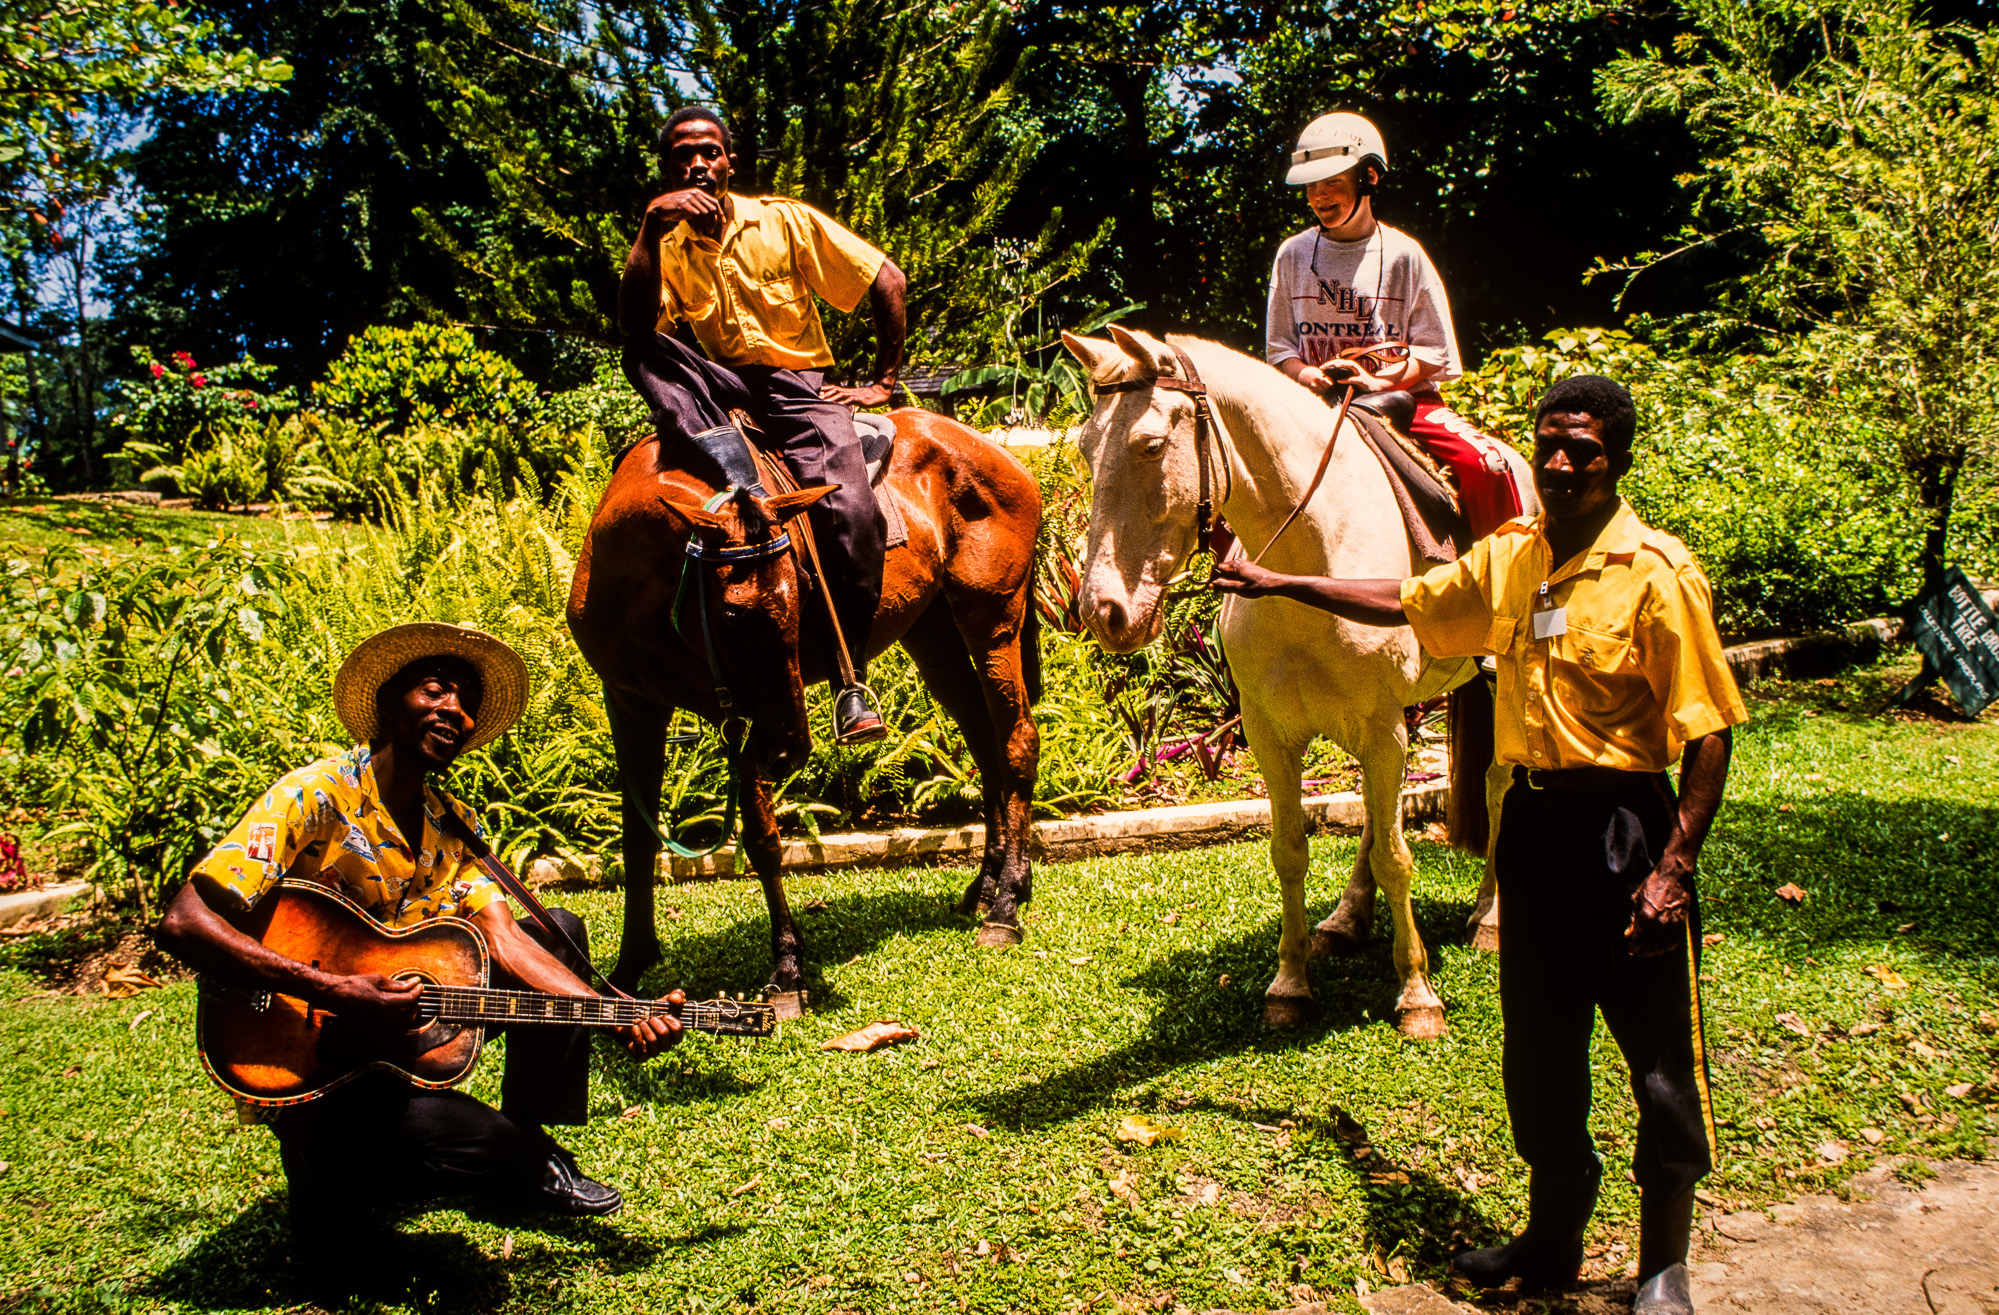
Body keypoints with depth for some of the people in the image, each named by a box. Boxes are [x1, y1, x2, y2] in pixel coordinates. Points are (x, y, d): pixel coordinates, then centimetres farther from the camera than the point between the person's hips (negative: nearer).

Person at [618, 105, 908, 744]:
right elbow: (633, 329, -13)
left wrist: (883, 381, -2)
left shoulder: (787, 221, 2)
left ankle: (852, 678, -15)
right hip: (721, 389, 2)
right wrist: (650, 228, -20)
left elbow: (887, 280, 2)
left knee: (852, 516, -28)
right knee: (645, 356, -25)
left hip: (800, 386, -2)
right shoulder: (669, 247, 6)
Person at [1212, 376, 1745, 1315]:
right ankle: (1554, 1236, 33)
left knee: (1659, 1054, 5)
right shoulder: (1509, 558, 6)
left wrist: (1673, 870, -20)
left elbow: (1707, 735, -15)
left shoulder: (1657, 574, -13)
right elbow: (1404, 602, 23)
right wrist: (1279, 585, 24)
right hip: (1531, 820, 6)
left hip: (1624, 824, -6)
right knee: (1537, 1046, 15)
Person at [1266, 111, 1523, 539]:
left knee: (1483, 463, -25)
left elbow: (1435, 352, 1)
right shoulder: (1293, 254, 7)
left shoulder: (1403, 254, 1)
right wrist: (1311, 375, -14)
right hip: (1318, 404, 2)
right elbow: (1280, 348, 10)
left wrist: (1376, 379, -18)